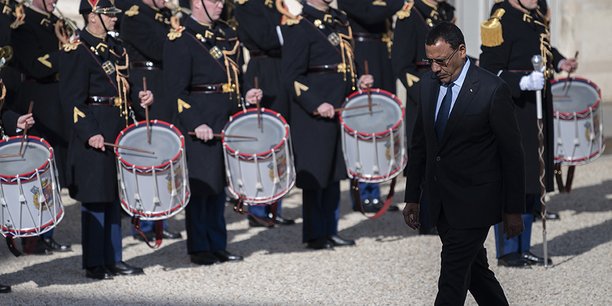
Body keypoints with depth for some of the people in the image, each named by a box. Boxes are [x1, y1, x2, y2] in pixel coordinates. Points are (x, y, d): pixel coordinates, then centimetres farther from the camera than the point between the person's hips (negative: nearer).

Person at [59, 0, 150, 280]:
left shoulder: (115, 47, 15)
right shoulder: (76, 52, -11)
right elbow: (72, 99, -15)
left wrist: (141, 97, 5)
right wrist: (89, 134, -22)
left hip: (119, 132, 8)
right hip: (94, 135, -8)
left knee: (114, 196, 12)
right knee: (95, 199, -4)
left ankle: (113, 259, 19)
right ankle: (94, 264, 3)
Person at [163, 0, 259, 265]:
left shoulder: (226, 33, 14)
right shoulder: (180, 40, -10)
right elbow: (176, 91, -13)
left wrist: (245, 96, 6)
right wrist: (196, 124, -20)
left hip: (227, 121, 7)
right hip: (199, 123, -7)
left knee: (219, 184, 12)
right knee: (201, 184, -3)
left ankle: (218, 245, 19)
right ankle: (199, 249, 5)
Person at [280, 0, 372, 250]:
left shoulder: (340, 20, 14)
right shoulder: (299, 25, -11)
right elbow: (291, 77, -15)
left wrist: (359, 81, 5)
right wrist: (316, 105, -21)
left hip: (340, 109, 8)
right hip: (313, 115, -8)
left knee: (334, 173, 13)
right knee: (315, 175, -1)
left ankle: (331, 231, 22)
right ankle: (315, 236, 8)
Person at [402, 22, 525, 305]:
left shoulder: (492, 90, -14)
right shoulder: (428, 84, 4)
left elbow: (512, 153, -9)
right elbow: (419, 144, 13)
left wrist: (513, 210, -7)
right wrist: (412, 197, 13)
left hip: (474, 202, -6)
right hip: (440, 201, 6)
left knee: (452, 280, -10)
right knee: (473, 269, 15)